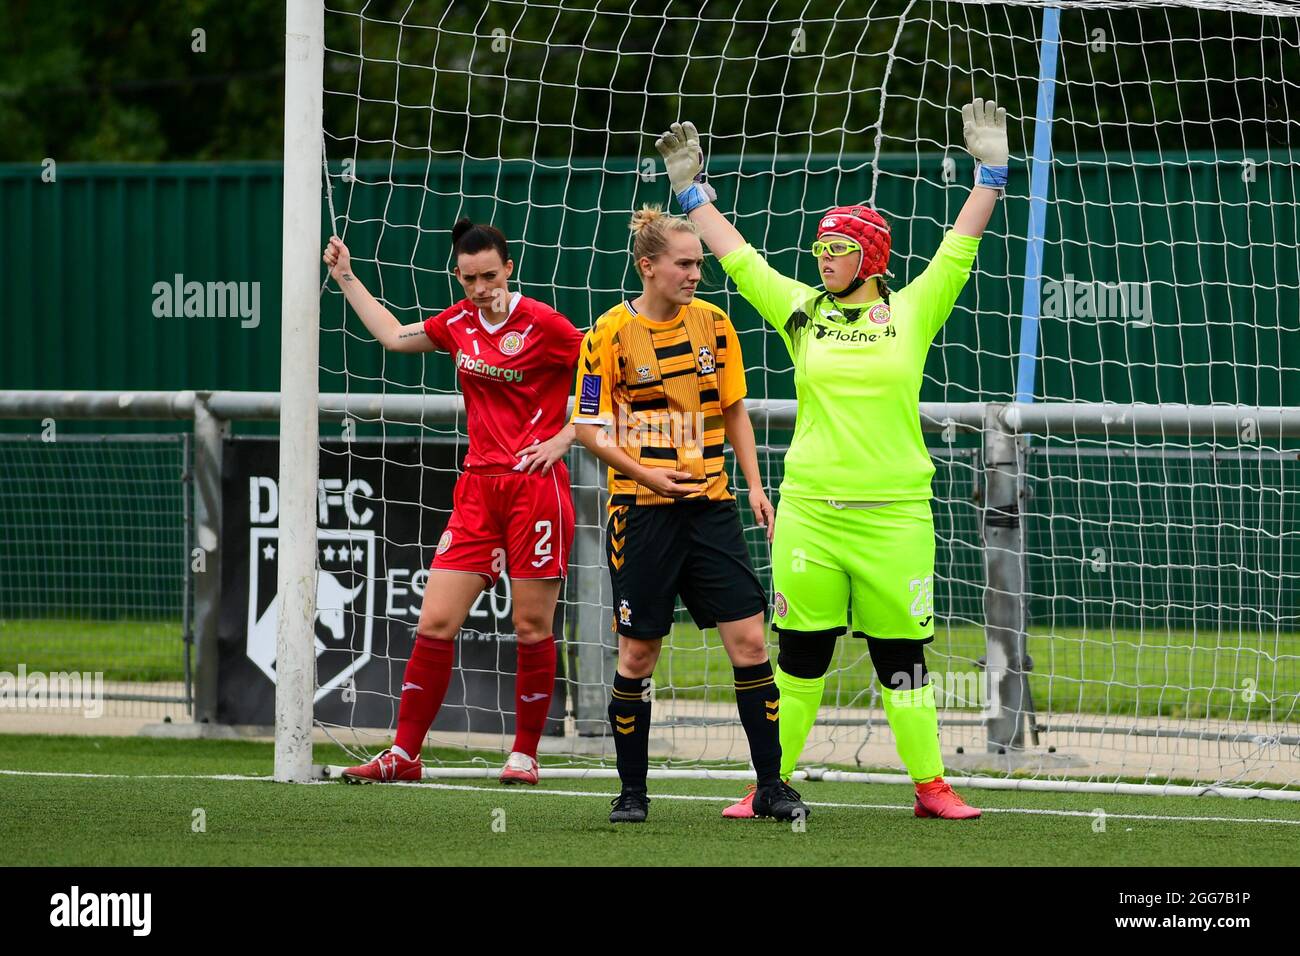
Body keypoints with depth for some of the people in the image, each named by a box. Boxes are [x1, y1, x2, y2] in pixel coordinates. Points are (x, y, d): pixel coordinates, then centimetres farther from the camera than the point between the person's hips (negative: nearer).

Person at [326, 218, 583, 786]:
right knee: (435, 621, 0)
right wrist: (346, 279, 32)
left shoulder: (543, 325, -7)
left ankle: (525, 755, 11)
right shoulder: (458, 323, 10)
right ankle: (404, 754, 4)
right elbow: (394, 336, 29)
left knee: (532, 626, -1)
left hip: (536, 485, -5)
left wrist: (563, 438, -9)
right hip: (478, 486, 5)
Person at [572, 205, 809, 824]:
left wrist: (755, 487, 7)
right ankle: (632, 790, 13)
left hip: (710, 504, 3)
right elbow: (589, 428, -3)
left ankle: (770, 784, 2)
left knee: (748, 639, -5)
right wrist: (645, 472, -16)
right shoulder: (609, 334, -5)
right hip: (641, 512, -3)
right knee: (638, 653, 0)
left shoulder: (714, 324, 6)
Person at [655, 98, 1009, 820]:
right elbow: (737, 256, 14)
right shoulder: (801, 310, 9)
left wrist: (990, 171, 1)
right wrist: (692, 190, 16)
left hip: (895, 511, -1)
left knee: (902, 653, 2)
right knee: (798, 653, 3)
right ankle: (770, 783, 10)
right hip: (809, 510, 1)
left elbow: (957, 250, 4)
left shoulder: (913, 312, 5)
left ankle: (930, 785, 10)